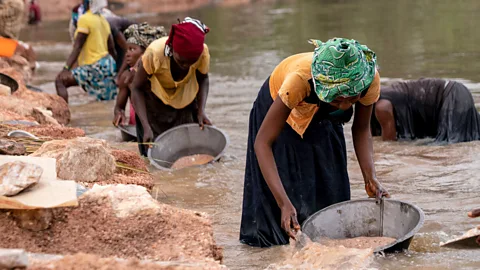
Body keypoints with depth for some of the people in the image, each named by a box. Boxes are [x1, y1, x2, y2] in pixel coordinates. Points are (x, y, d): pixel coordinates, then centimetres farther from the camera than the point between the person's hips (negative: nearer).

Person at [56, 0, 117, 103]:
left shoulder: (85, 19, -11)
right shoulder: (103, 20, 13)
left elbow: (77, 47, -17)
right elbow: (112, 49, 17)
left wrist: (66, 69, -22)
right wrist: (114, 67, 29)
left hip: (95, 66, -9)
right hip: (108, 64, 9)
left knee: (60, 81, -14)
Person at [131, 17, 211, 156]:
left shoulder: (203, 53, -27)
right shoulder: (154, 53, -35)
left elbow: (203, 79, -4)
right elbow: (137, 88, -22)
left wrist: (201, 110, -18)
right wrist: (146, 127, -30)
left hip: (185, 100, 2)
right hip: (154, 98, -2)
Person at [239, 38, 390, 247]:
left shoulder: (369, 80, -34)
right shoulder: (300, 79, -46)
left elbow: (361, 129, -14)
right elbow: (262, 143, -44)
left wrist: (370, 178, -28)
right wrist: (284, 203, -52)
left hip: (322, 119, 3)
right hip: (279, 106, -3)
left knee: (329, 190, 1)